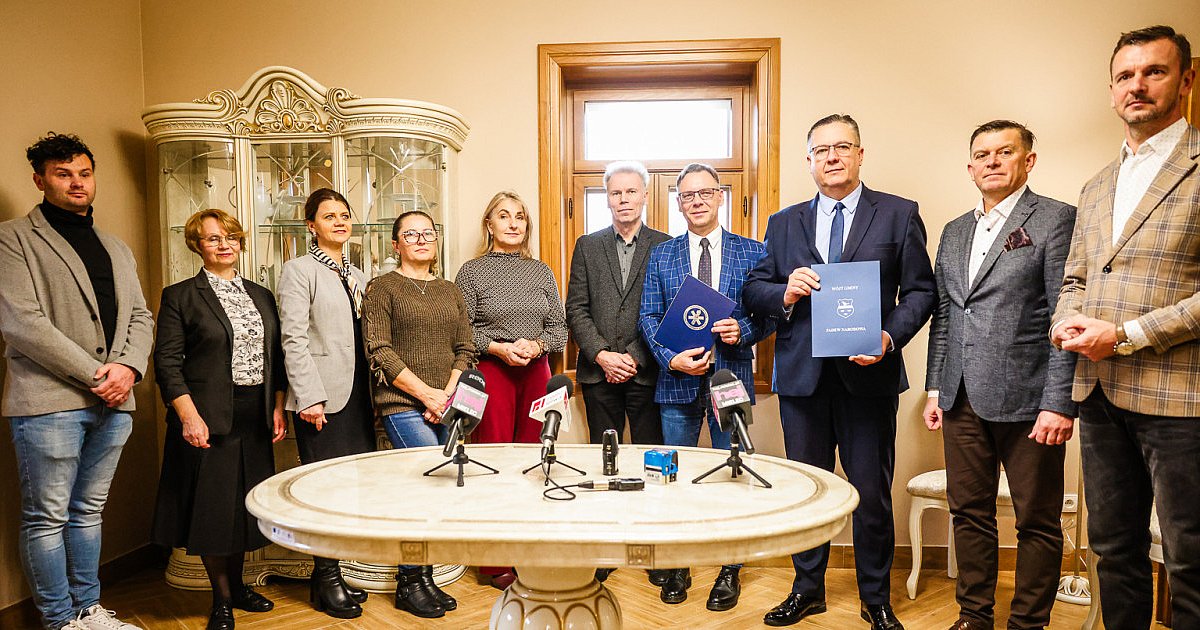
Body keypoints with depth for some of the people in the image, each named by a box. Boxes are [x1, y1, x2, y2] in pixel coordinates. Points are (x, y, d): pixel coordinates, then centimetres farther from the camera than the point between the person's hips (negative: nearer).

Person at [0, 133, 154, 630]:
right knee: (47, 517, 3)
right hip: (49, 401, -5)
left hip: (112, 402, 6)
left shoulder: (116, 249, 19)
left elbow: (140, 316, 14)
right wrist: (93, 374, -13)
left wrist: (128, 367, -5)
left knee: (88, 513, 15)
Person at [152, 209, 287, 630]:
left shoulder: (260, 296, 12)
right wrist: (189, 416, -16)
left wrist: (278, 409, 5)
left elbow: (275, 357, 12)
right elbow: (167, 362, -7)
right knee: (213, 506, 3)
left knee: (244, 504, 14)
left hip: (255, 420, 5)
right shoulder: (180, 296, -2)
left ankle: (237, 586, 30)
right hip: (209, 420, -4)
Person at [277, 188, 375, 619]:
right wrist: (309, 398, -16)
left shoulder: (357, 276, 19)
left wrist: (373, 392, 11)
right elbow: (293, 339, -9)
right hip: (323, 399, -6)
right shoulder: (299, 270, -1)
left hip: (358, 396, 6)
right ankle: (326, 580, 12)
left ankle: (330, 574, 19)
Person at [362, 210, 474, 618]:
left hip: (445, 406, 5)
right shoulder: (382, 288, 2)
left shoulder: (449, 291, 17)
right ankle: (410, 582, 1)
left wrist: (448, 394, -5)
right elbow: (380, 352, -7)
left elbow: (465, 348, 12)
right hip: (403, 405, -5)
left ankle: (420, 579, 19)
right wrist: (426, 394, -12)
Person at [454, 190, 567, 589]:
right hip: (490, 372, -3)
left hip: (536, 372, 3)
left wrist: (536, 345, -7)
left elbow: (559, 327, 11)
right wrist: (498, 348, -13)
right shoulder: (472, 271, 3)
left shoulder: (541, 271, 12)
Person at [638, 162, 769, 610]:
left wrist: (742, 330, -17)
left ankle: (730, 571, 22)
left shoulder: (752, 252, 4)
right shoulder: (661, 255, 7)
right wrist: (672, 358, -13)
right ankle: (677, 567, 25)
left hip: (732, 378, -1)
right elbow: (648, 316, 2)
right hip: (677, 380, 1)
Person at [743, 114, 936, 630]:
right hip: (802, 375, 3)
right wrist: (785, 293, -11)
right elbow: (754, 289, 10)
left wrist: (891, 337, -15)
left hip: (867, 374, -2)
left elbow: (920, 291, 1)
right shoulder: (784, 223, 12)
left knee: (872, 494, 7)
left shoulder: (899, 215, 5)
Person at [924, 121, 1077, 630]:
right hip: (963, 399, 6)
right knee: (969, 512, 13)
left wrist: (1059, 402, -16)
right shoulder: (955, 232, 16)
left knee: (1037, 520, 6)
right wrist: (935, 387, 11)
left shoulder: (1056, 219, -3)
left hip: (1026, 397, -5)